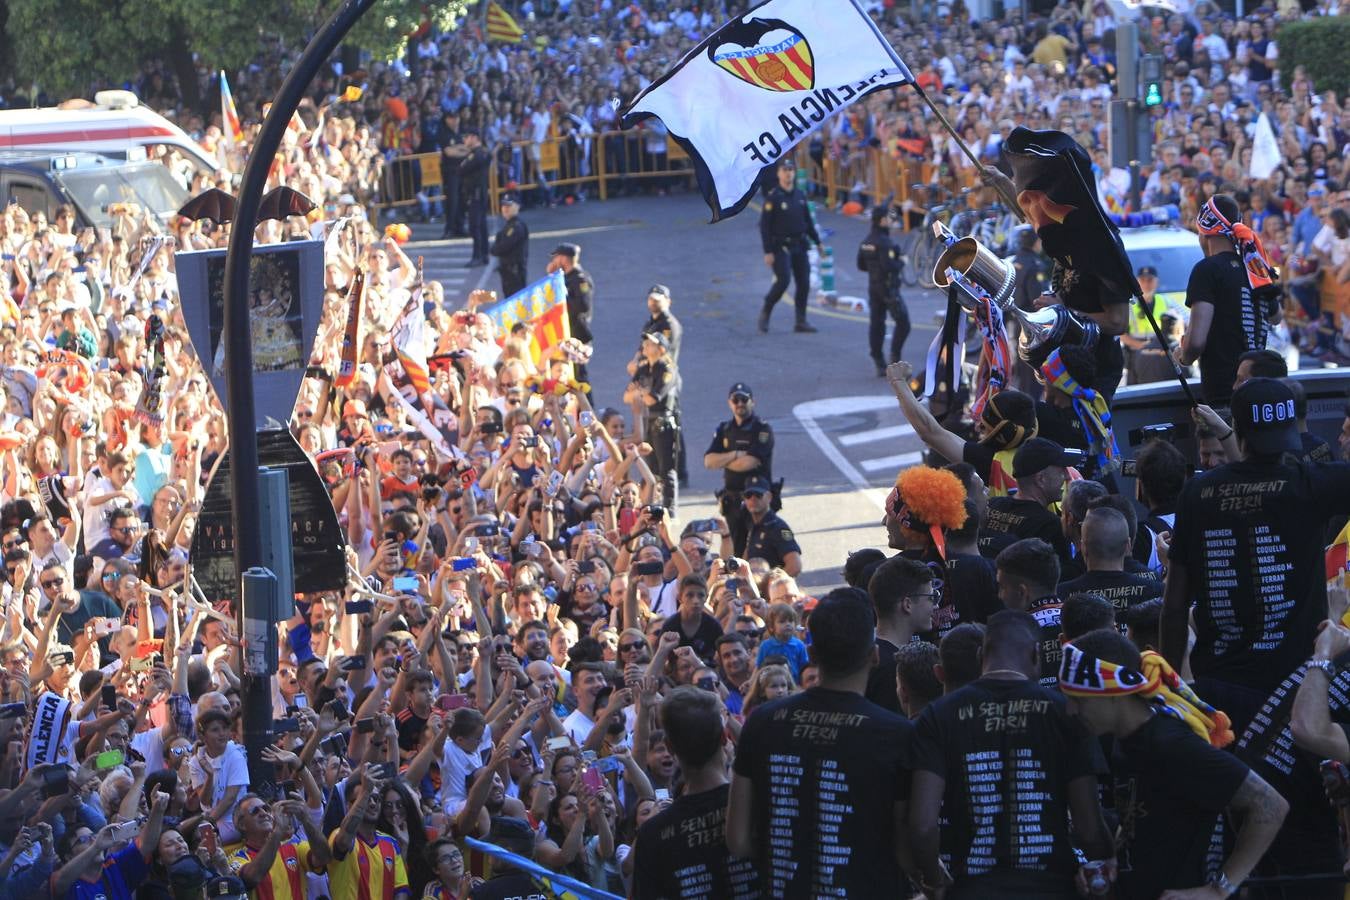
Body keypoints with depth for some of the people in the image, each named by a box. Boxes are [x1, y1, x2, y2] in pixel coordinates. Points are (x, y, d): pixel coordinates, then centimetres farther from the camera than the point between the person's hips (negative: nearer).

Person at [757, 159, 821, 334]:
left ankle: (801, 321, 9)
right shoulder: (772, 197, -9)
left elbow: (808, 221, 19)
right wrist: (767, 252, -16)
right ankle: (765, 313, 4)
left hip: (799, 246, 6)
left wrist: (817, 242, 15)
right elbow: (764, 225, -11)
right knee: (782, 280, -16)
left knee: (803, 283, 2)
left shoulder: (800, 196, 10)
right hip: (780, 246, -6)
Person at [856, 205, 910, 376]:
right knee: (902, 322, 0)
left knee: (876, 324, 7)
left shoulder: (866, 242, 8)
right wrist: (901, 261, -9)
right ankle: (895, 356, -5)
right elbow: (889, 266, -25)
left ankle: (880, 365, 8)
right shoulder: (884, 242, -18)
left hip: (873, 287, 8)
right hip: (888, 287, -8)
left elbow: (861, 265, 13)